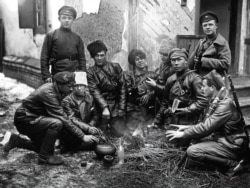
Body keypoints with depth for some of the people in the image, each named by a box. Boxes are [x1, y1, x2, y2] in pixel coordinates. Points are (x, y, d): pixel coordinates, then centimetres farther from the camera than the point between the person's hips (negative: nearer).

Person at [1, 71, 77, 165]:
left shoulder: (52, 87, -2)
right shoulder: (48, 93, -28)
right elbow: (61, 117, -32)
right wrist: (82, 136, -30)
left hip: (33, 118, 10)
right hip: (25, 119, -10)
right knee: (56, 123, -31)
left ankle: (16, 141, 28)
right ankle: (44, 157, -15)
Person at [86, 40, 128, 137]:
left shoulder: (116, 67, 2)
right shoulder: (90, 72, -2)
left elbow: (122, 88, 2)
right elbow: (95, 92, -12)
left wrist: (121, 108, -3)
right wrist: (104, 108, -25)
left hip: (116, 105, 1)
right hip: (101, 106, -1)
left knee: (120, 133, -3)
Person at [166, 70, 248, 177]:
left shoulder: (225, 105, -23)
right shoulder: (216, 101, 6)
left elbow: (206, 128, -25)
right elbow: (207, 124, 12)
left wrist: (183, 134, -17)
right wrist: (187, 128, 5)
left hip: (232, 146, -10)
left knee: (192, 151, -19)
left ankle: (232, 165, -8)